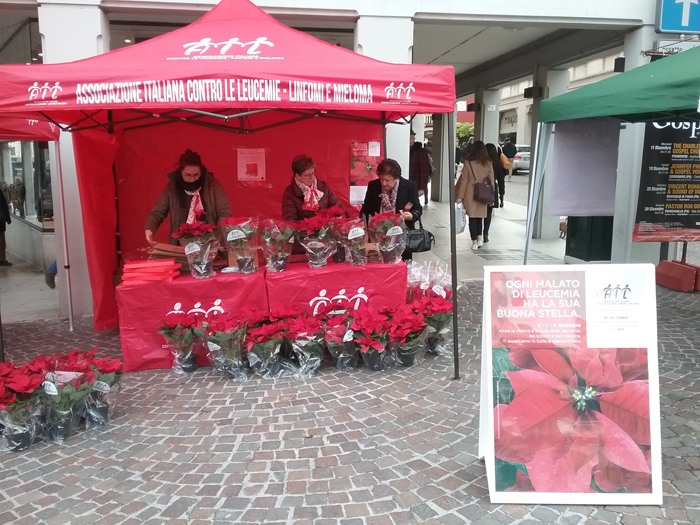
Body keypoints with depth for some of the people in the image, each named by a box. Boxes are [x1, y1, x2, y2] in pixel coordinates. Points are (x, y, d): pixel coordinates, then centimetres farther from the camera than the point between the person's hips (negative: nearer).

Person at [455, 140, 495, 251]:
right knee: (480, 217, 16)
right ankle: (479, 238, 5)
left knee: (472, 217, 4)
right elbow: (491, 180, 3)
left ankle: (474, 242, 5)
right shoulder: (488, 163, 1)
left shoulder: (468, 162, -6)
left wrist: (460, 196, -1)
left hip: (470, 194, -2)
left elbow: (464, 180, -5)